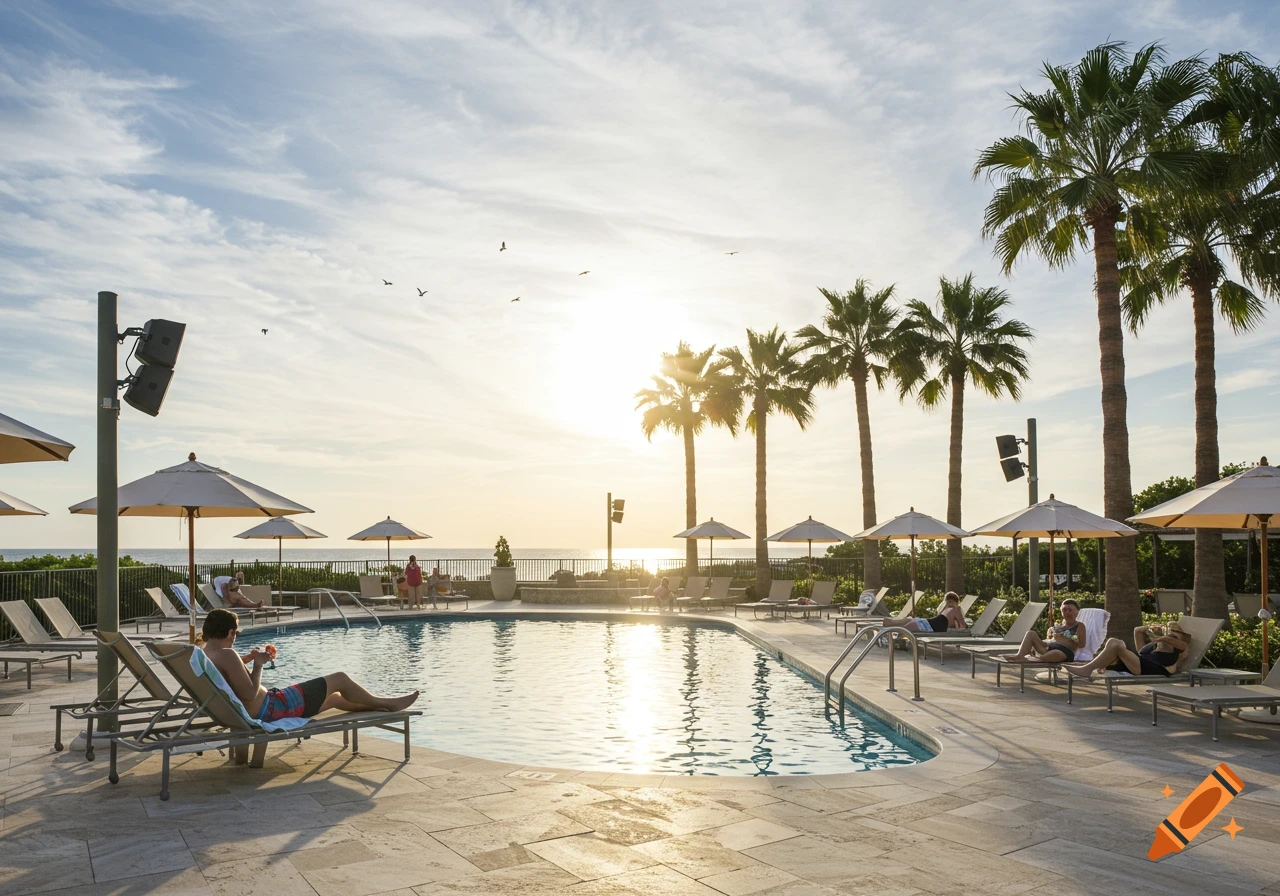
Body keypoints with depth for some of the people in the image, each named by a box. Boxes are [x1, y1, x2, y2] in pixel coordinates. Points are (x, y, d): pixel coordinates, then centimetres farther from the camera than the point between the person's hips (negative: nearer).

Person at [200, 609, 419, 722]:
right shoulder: (226, 654, -28)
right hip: (270, 710, -11)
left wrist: (250, 657, 15)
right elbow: (250, 694, -30)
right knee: (339, 679, 3)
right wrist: (258, 663, -17)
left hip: (252, 713, 11)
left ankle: (375, 706, 44)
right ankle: (385, 704, 23)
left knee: (331, 697, 26)